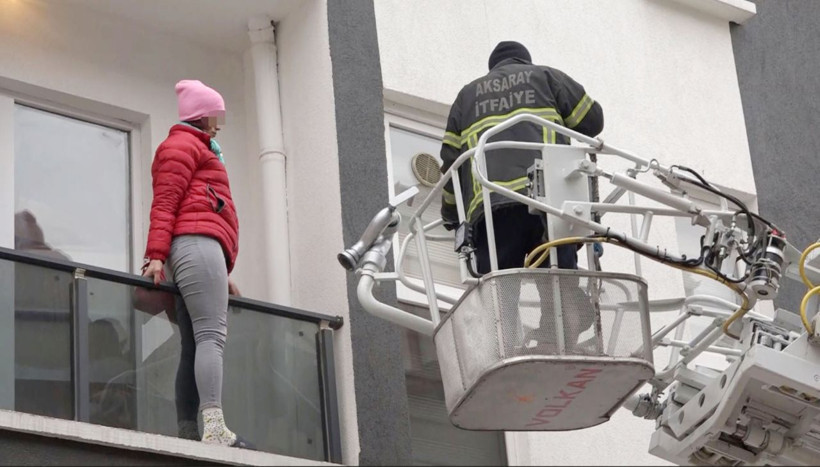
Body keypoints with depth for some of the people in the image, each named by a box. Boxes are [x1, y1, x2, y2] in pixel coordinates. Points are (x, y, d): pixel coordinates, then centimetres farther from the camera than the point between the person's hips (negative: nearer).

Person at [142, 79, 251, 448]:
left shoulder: (194, 149, 35)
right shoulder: (184, 144, 6)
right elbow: (164, 204, -8)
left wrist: (220, 275, 29)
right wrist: (155, 255, -20)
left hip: (199, 249, 10)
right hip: (197, 243, -10)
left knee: (196, 345, 0)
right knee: (212, 335, -22)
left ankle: (188, 435, -8)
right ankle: (215, 429, -34)